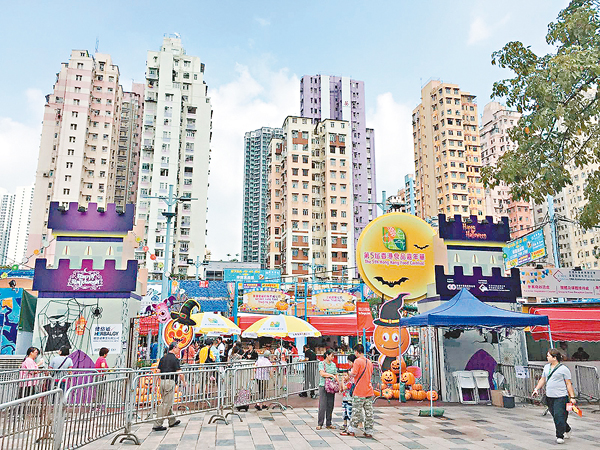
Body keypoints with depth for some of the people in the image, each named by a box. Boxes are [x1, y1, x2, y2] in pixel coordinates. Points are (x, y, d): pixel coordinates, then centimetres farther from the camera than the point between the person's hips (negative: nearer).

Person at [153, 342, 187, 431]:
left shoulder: (163, 358, 12)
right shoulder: (175, 359, -9)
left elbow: (158, 371, 11)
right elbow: (179, 373, -11)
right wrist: (184, 382, 4)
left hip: (162, 381, 8)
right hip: (170, 381, -8)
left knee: (168, 403, 18)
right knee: (166, 404, -3)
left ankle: (172, 421, 29)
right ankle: (157, 425, -2)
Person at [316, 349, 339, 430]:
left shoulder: (333, 364, 13)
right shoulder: (321, 363, -2)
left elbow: (336, 376, 16)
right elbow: (322, 374, -15)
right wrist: (332, 375, -14)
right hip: (323, 386, -5)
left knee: (330, 406, 6)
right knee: (322, 406, -7)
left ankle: (328, 423, 14)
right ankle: (320, 424, 0)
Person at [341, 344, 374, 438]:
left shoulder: (358, 361, -12)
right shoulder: (369, 362, 10)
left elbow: (354, 374, -17)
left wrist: (350, 372, 4)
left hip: (359, 392, -6)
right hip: (369, 391, 6)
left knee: (356, 412, 3)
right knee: (369, 412, 8)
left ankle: (351, 430, 12)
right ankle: (369, 432, 12)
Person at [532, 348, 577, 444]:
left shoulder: (563, 369, -6)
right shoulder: (546, 367, 14)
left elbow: (568, 384, -5)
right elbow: (543, 379, 21)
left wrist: (572, 397, -8)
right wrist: (537, 389, 11)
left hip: (561, 397, -7)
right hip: (549, 397, 7)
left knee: (559, 416, -10)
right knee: (555, 417, 12)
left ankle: (560, 436, -2)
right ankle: (567, 430, 34)